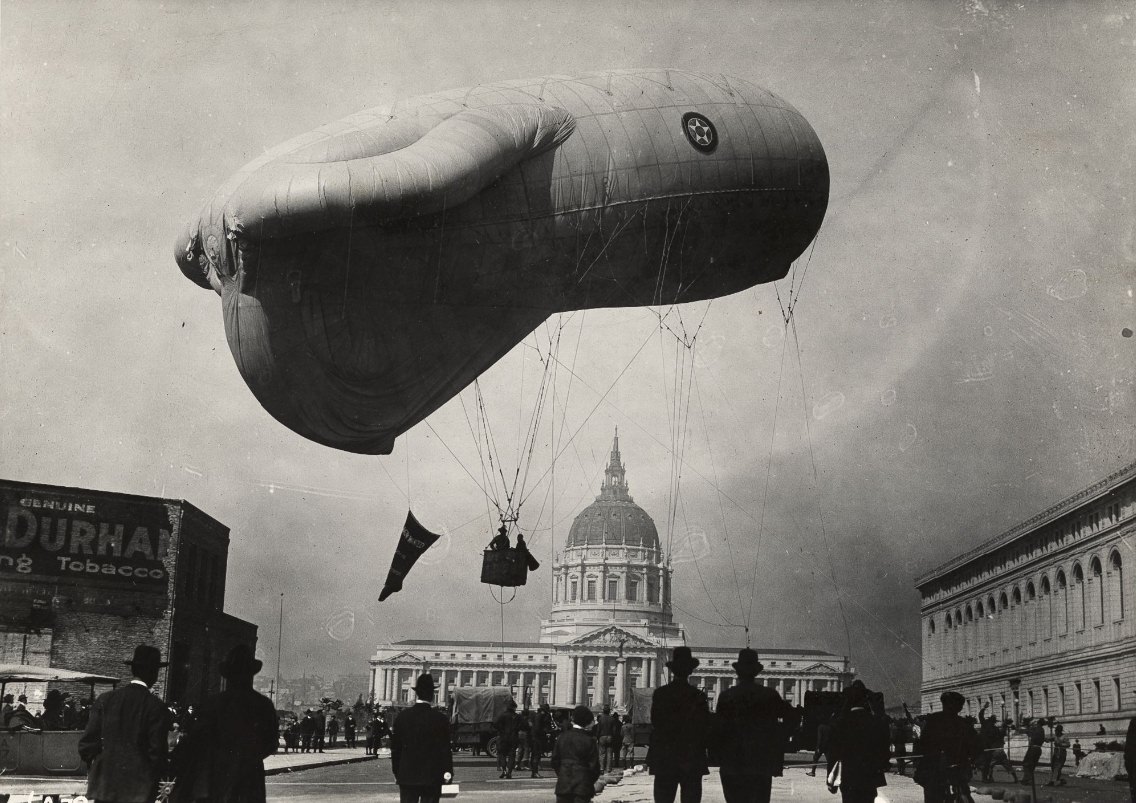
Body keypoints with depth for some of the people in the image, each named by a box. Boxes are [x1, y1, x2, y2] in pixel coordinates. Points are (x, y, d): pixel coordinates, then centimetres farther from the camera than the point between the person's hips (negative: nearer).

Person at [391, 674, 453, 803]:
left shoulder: (402, 717, 0)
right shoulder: (440, 719, -7)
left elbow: (395, 747, 4)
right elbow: (445, 749, -6)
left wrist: (396, 772, 12)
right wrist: (447, 773, 2)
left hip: (407, 776, 2)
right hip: (432, 778, -2)